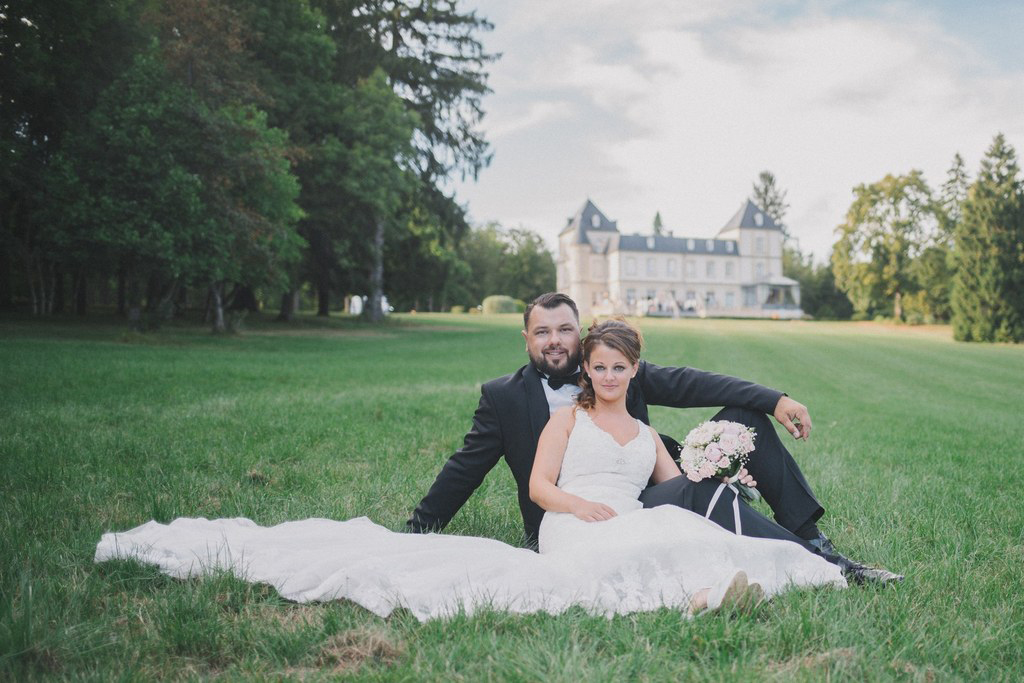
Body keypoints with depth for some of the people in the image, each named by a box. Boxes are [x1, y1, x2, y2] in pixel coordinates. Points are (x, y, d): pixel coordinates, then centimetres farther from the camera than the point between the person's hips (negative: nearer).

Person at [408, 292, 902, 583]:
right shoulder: (503, 397, 1)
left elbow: (688, 384, -2)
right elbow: (464, 470, 6)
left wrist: (773, 399, -13)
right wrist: (416, 533, 5)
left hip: (650, 490, 5)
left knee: (744, 417, -6)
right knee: (697, 491, -32)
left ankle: (809, 535, -9)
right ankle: (815, 559, -29)